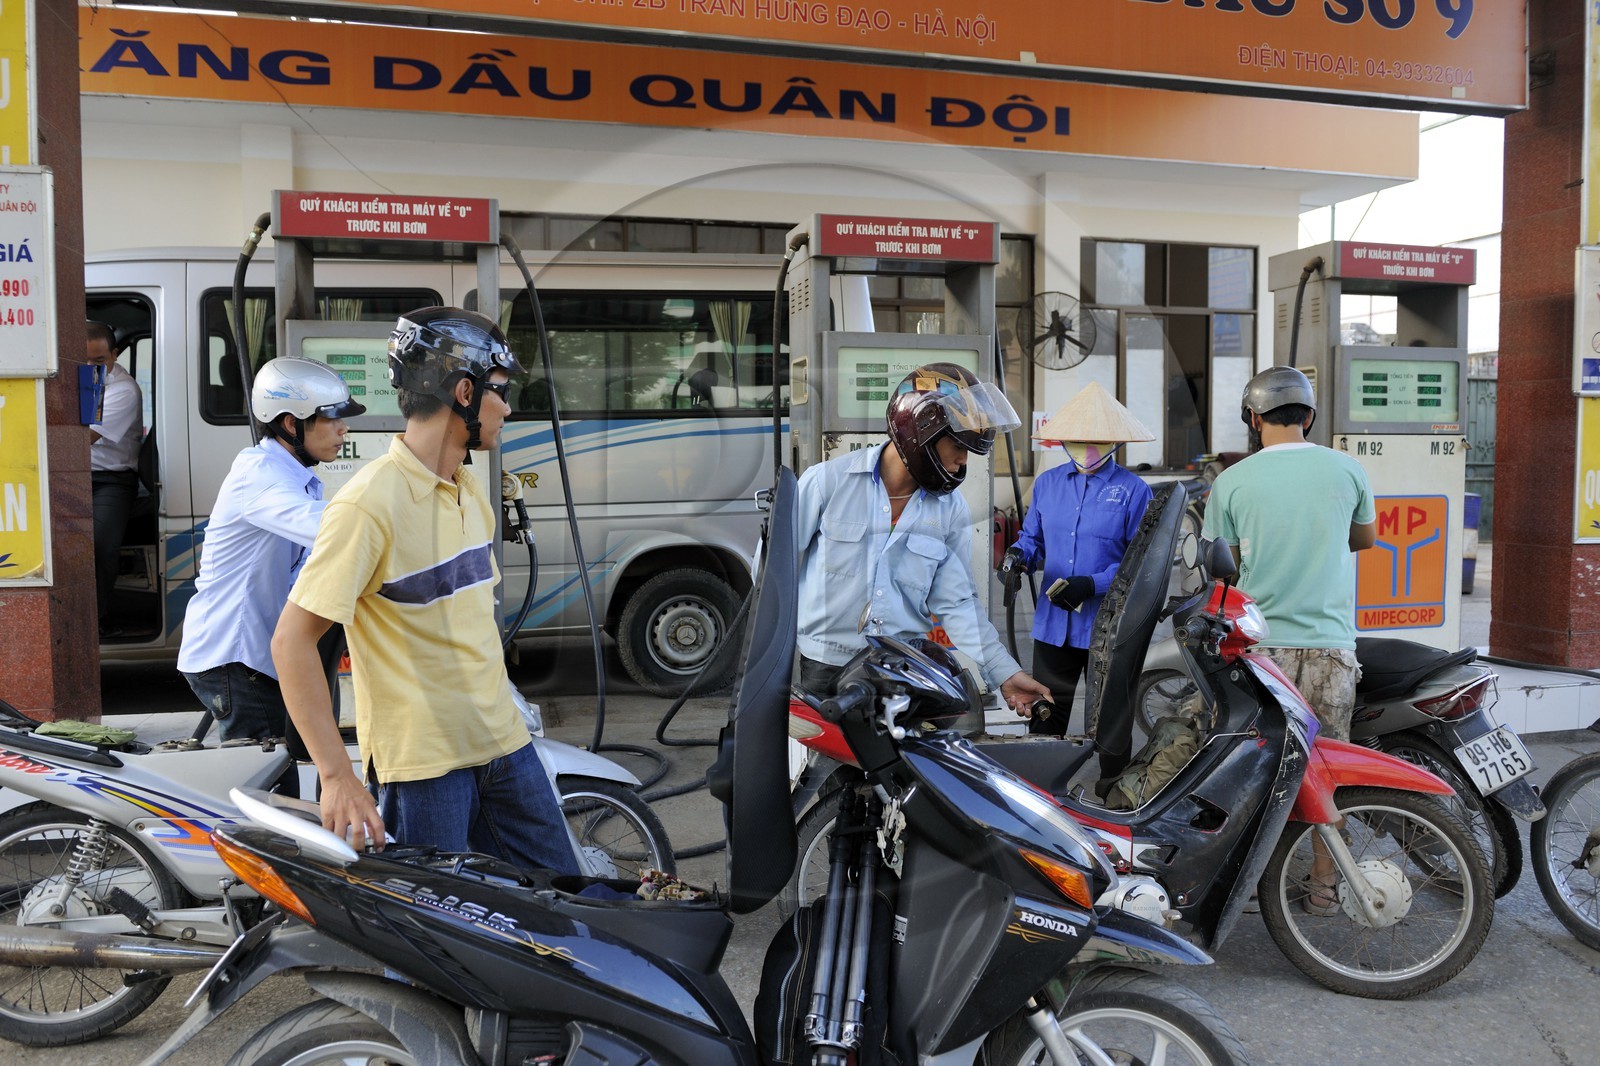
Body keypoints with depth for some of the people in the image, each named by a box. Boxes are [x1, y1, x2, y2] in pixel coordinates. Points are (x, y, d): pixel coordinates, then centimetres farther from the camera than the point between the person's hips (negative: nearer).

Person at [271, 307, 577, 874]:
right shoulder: (370, 501, -18)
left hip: (503, 742, 8)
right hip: (422, 761, -8)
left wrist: (498, 712, 18)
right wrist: (337, 777, -22)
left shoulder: (471, 490, 9)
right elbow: (292, 641, -19)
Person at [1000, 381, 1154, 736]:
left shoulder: (1133, 490, -5)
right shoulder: (1047, 483, 8)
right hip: (1053, 624, 3)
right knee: (1045, 718, 8)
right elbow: (1032, 537, 15)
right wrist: (1019, 557, -8)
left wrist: (1095, 585, -22)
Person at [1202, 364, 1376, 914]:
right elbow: (1366, 538, 19)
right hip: (1331, 642, 1)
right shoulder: (1346, 469, 1)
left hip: (1260, 644, -1)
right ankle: (1322, 885, 16)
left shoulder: (1231, 481, -4)